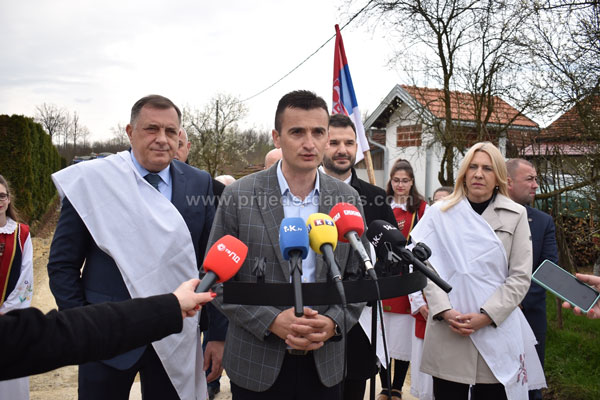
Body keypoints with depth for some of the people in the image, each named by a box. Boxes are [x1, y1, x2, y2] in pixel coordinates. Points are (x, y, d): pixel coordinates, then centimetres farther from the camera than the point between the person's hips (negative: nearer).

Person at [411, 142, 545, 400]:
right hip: (447, 332, 0)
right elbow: (427, 266, 0)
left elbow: (520, 276, -1)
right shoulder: (440, 213, 5)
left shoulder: (516, 215, 4)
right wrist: (444, 311, -13)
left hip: (497, 330, 0)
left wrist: (487, 316, -10)